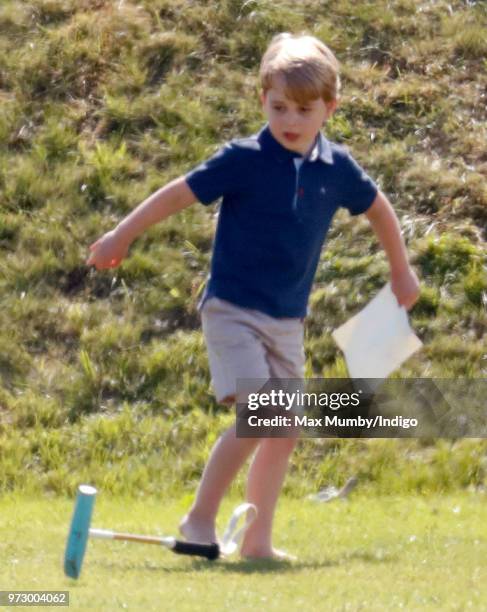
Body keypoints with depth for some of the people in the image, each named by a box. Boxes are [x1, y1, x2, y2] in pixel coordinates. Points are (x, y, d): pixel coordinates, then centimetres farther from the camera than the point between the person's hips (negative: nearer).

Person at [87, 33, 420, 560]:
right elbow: (179, 193, -6)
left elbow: (376, 207, 19)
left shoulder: (336, 168, 0)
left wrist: (400, 271, 28)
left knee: (284, 431, 8)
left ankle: (257, 540, 18)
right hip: (233, 310, -6)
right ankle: (200, 519, -10)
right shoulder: (243, 160, -12)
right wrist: (119, 238, -2)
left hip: (287, 319, 6)